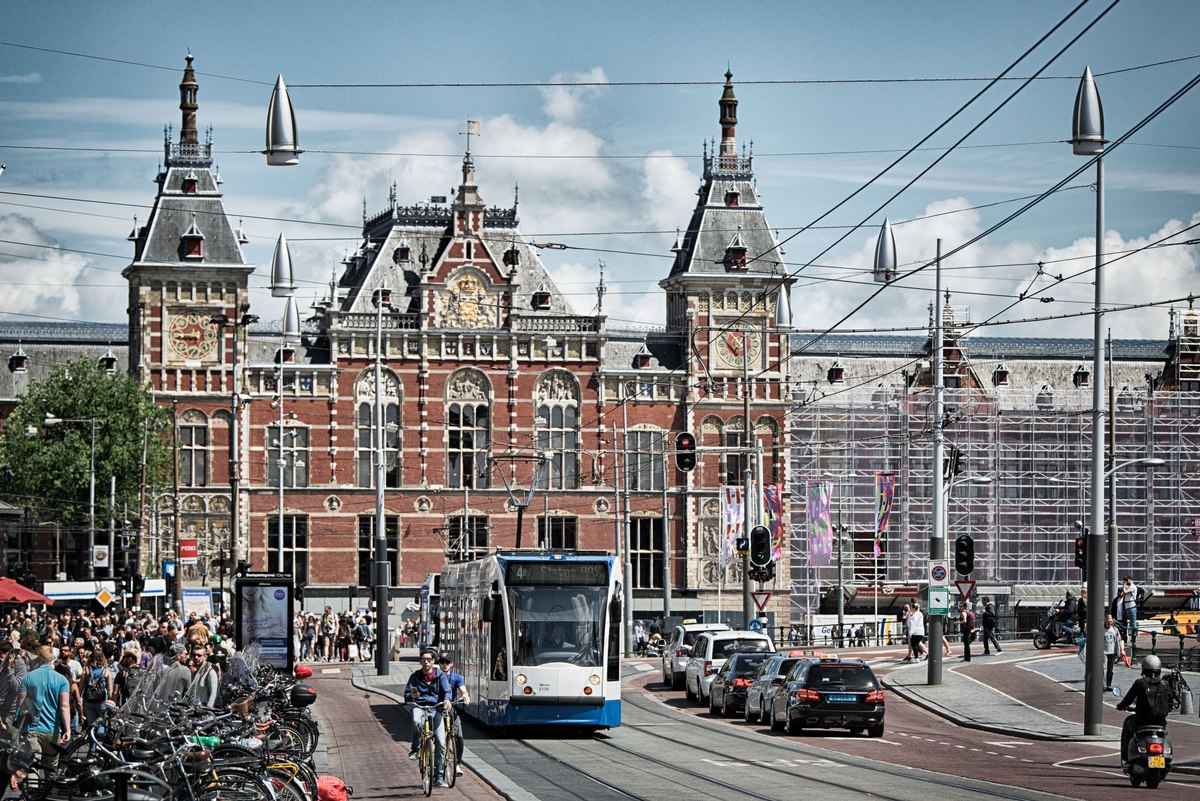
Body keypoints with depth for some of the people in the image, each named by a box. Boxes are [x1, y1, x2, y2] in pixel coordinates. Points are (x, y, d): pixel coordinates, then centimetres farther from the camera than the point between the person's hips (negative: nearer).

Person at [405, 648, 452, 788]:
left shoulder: (440, 676, 5)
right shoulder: (415, 676, 7)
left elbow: (447, 691, -7)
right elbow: (406, 694, 6)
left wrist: (447, 700, -30)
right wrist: (411, 695, -19)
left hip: (436, 708, 0)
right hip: (419, 707, 0)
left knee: (441, 742, -7)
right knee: (417, 722, -39)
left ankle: (440, 777, 2)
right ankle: (415, 749, -16)